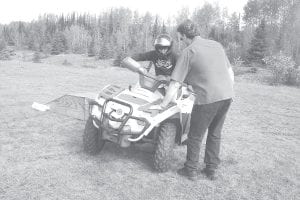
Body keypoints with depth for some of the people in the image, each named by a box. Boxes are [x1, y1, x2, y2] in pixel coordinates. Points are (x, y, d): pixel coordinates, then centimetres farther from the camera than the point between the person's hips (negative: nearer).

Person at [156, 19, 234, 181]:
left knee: (195, 136, 11)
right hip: (227, 96, 7)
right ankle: (211, 170, 30)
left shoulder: (188, 52, -5)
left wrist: (163, 105, 1)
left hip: (207, 99, -7)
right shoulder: (217, 45, 14)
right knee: (215, 134, 20)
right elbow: (230, 73, 17)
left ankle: (191, 170, 24)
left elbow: (175, 84, -7)